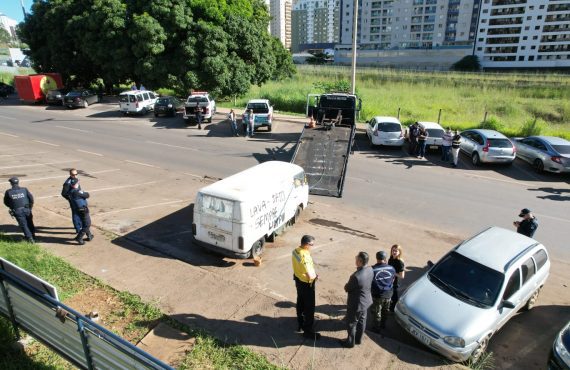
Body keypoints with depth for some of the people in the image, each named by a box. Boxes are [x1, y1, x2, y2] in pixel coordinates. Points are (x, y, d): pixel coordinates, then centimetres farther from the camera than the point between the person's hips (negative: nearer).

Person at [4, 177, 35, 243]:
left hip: (17, 211, -2)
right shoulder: (24, 190, -1)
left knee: (23, 225, 4)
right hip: (26, 210, 2)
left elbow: (6, 203, 7)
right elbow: (31, 198, -3)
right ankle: (33, 236, 28)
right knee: (30, 224, 18)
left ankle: (30, 238, -3)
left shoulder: (8, 192, -2)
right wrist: (30, 207, 10)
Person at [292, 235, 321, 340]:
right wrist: (315, 276, -12)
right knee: (309, 308, 7)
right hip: (306, 284, -9)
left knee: (300, 304, 24)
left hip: (298, 280, 9)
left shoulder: (295, 251, -6)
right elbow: (310, 276, -34)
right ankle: (308, 331, 21)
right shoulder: (305, 257, -34)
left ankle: (301, 324, 42)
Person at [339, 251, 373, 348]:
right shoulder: (370, 270, -12)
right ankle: (358, 339, 45)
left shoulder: (356, 276, -37)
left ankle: (350, 342, 34)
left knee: (351, 323, 16)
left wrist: (346, 286, -1)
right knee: (361, 320, 26)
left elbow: (347, 288, -21)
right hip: (366, 300, 7)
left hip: (356, 303, -7)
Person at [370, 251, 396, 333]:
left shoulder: (372, 269, -22)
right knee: (385, 311, 25)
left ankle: (376, 328, 29)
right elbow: (393, 279, 6)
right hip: (388, 294, 4)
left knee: (376, 312, 15)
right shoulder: (391, 268, -10)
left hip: (377, 295, -4)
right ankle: (383, 324, 43)